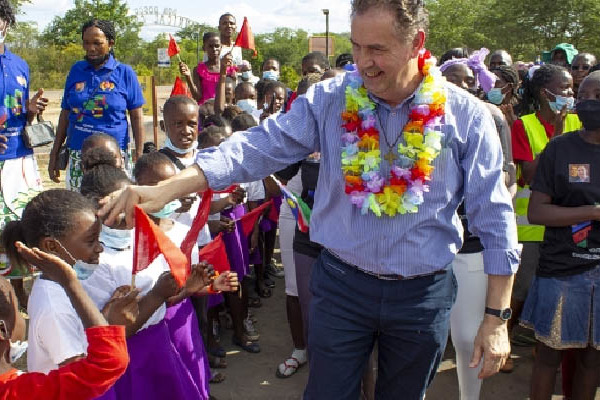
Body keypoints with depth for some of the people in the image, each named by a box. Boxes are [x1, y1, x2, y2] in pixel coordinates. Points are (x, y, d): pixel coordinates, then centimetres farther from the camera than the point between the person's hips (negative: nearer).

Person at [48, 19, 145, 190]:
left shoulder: (124, 73, 1)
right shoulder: (76, 70, 10)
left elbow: (136, 118, 1)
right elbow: (65, 115, 15)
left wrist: (138, 156, -7)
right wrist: (54, 155, 14)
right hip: (77, 156, 3)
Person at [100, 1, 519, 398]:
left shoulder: (466, 115, -9)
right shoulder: (330, 99, -7)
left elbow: (495, 219, -6)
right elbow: (260, 148, -12)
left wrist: (497, 318, -6)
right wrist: (166, 190, -23)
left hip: (424, 295, 0)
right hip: (341, 284, 0)